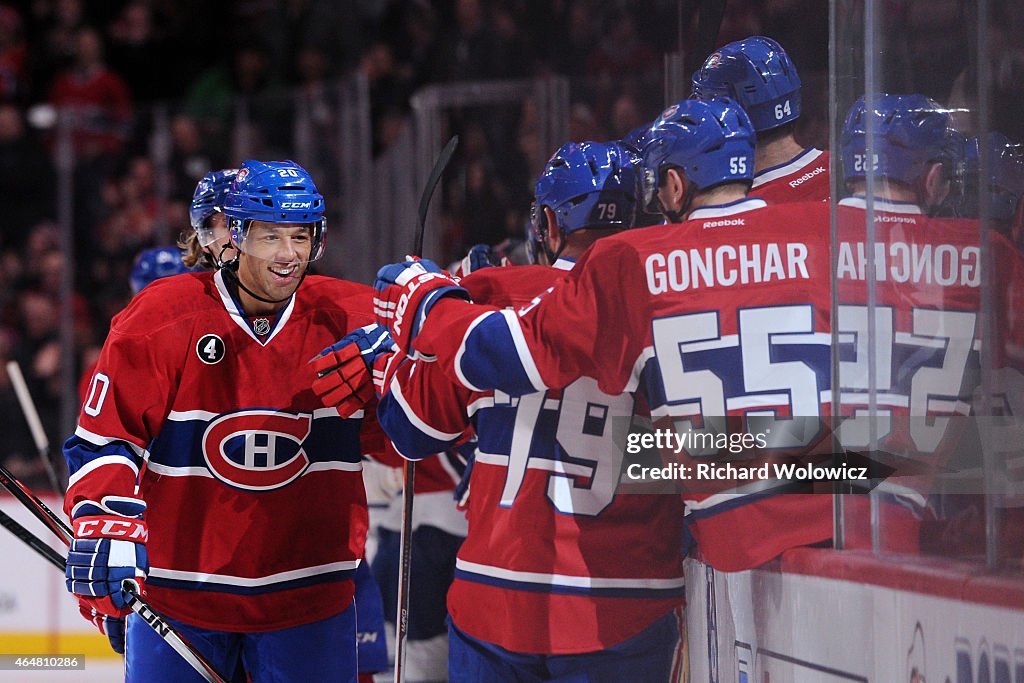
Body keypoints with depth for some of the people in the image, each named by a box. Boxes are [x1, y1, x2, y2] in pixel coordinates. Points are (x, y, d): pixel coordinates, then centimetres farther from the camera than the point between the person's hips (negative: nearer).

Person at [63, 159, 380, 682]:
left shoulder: (350, 319, -1)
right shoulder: (160, 318, -7)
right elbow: (105, 434, -5)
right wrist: (103, 522, -21)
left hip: (309, 595, 2)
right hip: (176, 589, -1)